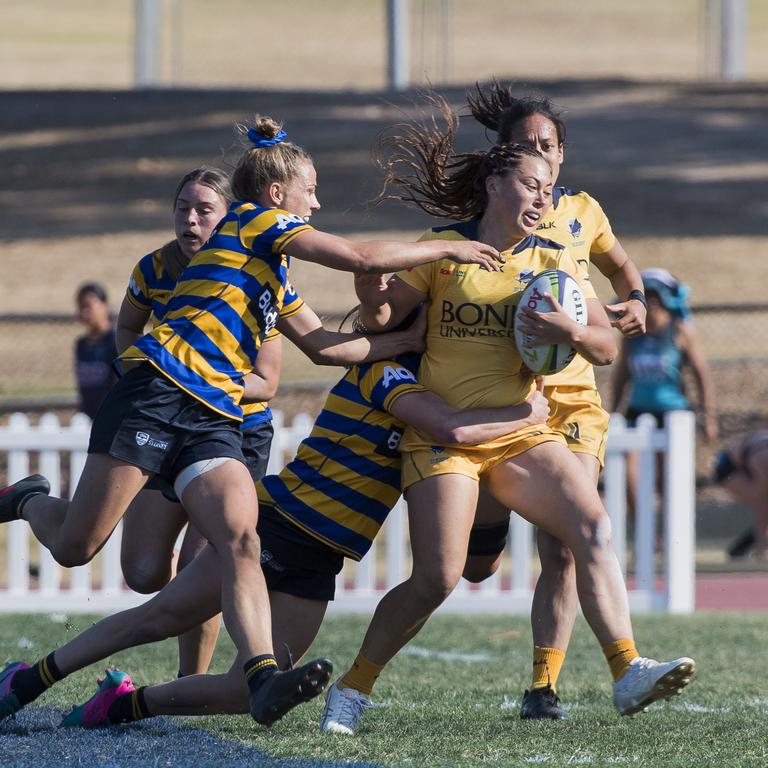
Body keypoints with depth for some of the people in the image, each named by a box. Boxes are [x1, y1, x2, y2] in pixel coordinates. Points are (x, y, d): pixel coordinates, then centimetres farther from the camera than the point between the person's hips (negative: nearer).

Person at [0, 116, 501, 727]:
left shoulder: (274, 277, 28)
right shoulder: (254, 219, 2)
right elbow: (361, 258, -5)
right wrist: (446, 249, 4)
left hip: (213, 422, 8)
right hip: (157, 394, -8)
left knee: (241, 542, -18)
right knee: (75, 546, -6)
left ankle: (263, 677, -36)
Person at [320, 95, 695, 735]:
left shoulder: (554, 262, 6)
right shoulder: (444, 250, -2)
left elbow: (607, 348, 4)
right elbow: (380, 317, -1)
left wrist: (572, 332, -18)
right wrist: (372, 292, -24)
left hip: (522, 433, 4)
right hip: (443, 434, -4)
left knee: (594, 527, -19)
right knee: (435, 580, -13)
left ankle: (628, 673, -24)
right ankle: (352, 688, 6)